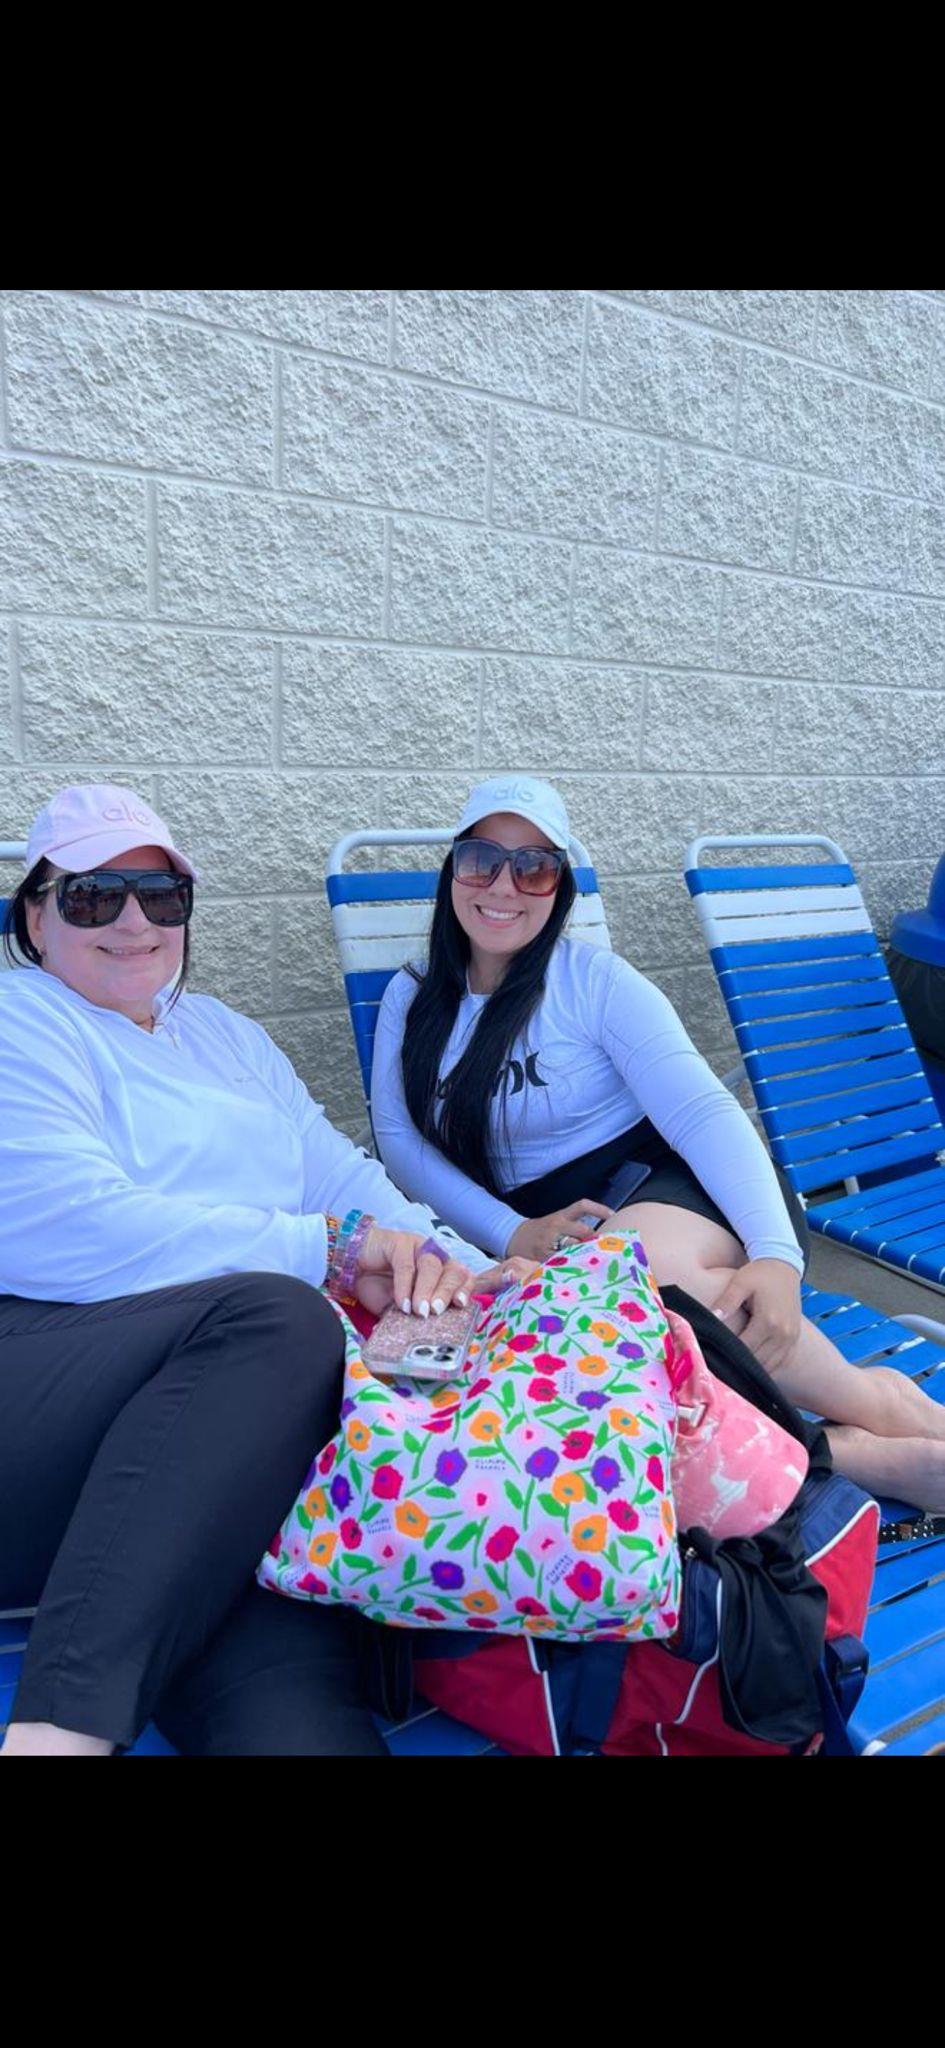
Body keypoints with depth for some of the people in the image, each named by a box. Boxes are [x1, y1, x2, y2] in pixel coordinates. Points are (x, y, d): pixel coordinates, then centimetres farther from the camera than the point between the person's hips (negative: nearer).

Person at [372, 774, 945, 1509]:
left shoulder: (594, 979, -5)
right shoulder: (412, 1000, 7)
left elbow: (704, 1111, -15)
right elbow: (401, 1143, -2)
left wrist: (776, 1253, -30)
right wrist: (510, 1234, -19)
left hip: (660, 1182, -3)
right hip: (540, 1236, 3)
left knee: (641, 1264, -39)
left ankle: (881, 1400, -17)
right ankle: (854, 1453, -27)